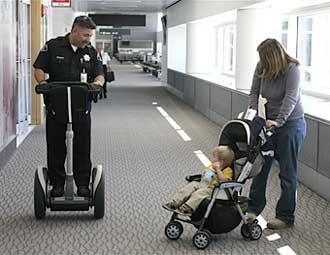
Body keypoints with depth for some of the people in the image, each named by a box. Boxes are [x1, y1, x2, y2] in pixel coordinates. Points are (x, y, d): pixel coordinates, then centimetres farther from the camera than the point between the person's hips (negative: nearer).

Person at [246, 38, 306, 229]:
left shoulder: (292, 69, -19)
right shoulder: (261, 67, -3)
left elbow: (291, 99, -26)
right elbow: (254, 92, 1)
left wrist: (278, 121, -35)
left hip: (291, 124, -6)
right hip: (270, 122, 6)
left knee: (287, 172, 1)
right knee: (261, 165, 9)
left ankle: (286, 217, 11)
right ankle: (254, 208, 23)